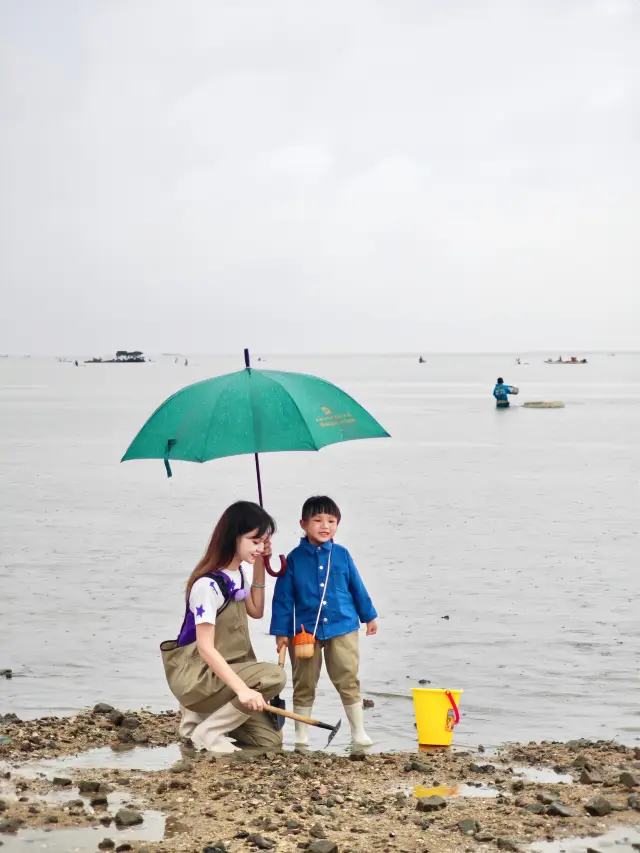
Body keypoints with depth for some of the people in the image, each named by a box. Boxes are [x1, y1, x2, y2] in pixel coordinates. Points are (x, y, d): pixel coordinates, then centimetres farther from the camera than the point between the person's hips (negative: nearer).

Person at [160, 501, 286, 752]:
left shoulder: (237, 574, 6)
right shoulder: (208, 584, -22)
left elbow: (256, 611, 22)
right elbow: (205, 648, -25)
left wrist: (259, 566, 11)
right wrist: (242, 689, -36)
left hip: (222, 669, 8)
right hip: (196, 674, -8)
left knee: (270, 739, -1)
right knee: (274, 676, -28)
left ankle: (200, 713, 13)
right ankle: (208, 731, -14)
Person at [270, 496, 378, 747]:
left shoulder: (342, 555, 1)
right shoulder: (294, 558, -4)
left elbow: (358, 588, 11)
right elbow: (283, 597, -1)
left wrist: (369, 616, 17)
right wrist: (281, 631, -2)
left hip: (342, 627, 1)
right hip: (304, 630, -1)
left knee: (348, 681, 5)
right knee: (304, 684, 9)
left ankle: (358, 731, 16)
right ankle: (301, 733, 21)